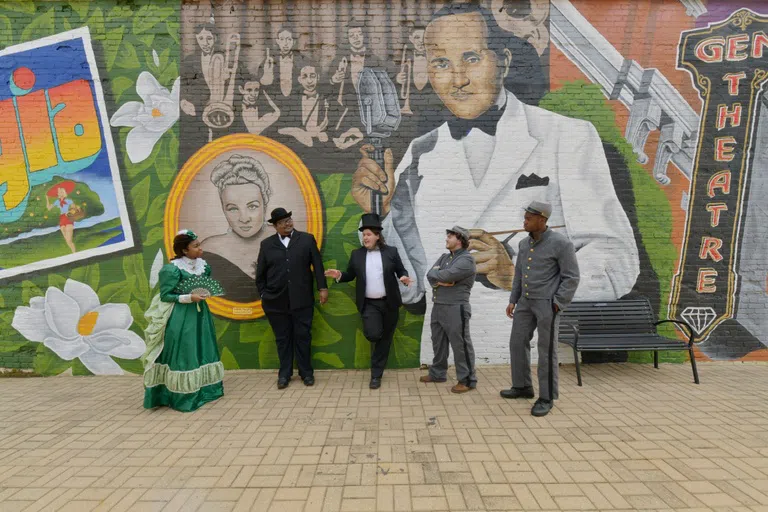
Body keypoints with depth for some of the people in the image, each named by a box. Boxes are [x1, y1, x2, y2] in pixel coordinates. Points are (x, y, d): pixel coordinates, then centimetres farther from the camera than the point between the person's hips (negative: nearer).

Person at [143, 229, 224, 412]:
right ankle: (183, 396, 10)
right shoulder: (173, 268, -15)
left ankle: (204, 390, 24)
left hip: (200, 313, 7)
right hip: (181, 317, -7)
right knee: (183, 353, -1)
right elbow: (165, 296, -12)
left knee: (201, 350, 13)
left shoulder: (203, 265, 3)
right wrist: (188, 298, -21)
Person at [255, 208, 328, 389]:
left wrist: (322, 287, -2)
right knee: (282, 338, 10)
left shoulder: (307, 239, 4)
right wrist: (263, 294, 5)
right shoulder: (267, 244, 7)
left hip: (302, 299, -1)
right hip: (276, 301, 1)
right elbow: (260, 273, 10)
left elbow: (317, 265, 3)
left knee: (303, 337, 6)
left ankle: (306, 372, 19)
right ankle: (284, 374, 22)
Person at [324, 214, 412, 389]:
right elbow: (350, 275, 8)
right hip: (369, 304, 0)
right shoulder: (356, 254, 4)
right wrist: (339, 275, -11)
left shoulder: (391, 252, 0)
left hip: (389, 303, 0)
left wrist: (404, 278, -16)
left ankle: (376, 375, 19)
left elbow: (401, 271, 5)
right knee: (373, 335, -19)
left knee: (385, 339, 6)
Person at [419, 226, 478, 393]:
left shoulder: (466, 260, -12)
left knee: (460, 345, -1)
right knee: (438, 343, 17)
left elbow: (447, 275, -24)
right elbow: (430, 275, 4)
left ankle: (467, 380, 8)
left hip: (455, 309, -8)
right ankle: (437, 373, 31)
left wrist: (436, 274, -4)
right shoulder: (444, 257, 15)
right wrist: (440, 281, -15)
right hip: (438, 307, 9)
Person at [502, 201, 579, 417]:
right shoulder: (525, 243, 9)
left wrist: (557, 305, -17)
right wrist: (513, 300, 11)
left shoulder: (561, 243, -14)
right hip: (526, 302, 8)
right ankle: (523, 387, 25)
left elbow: (571, 278, -12)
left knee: (546, 350, -3)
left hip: (547, 303, -7)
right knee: (517, 342, 10)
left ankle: (546, 397, 9)